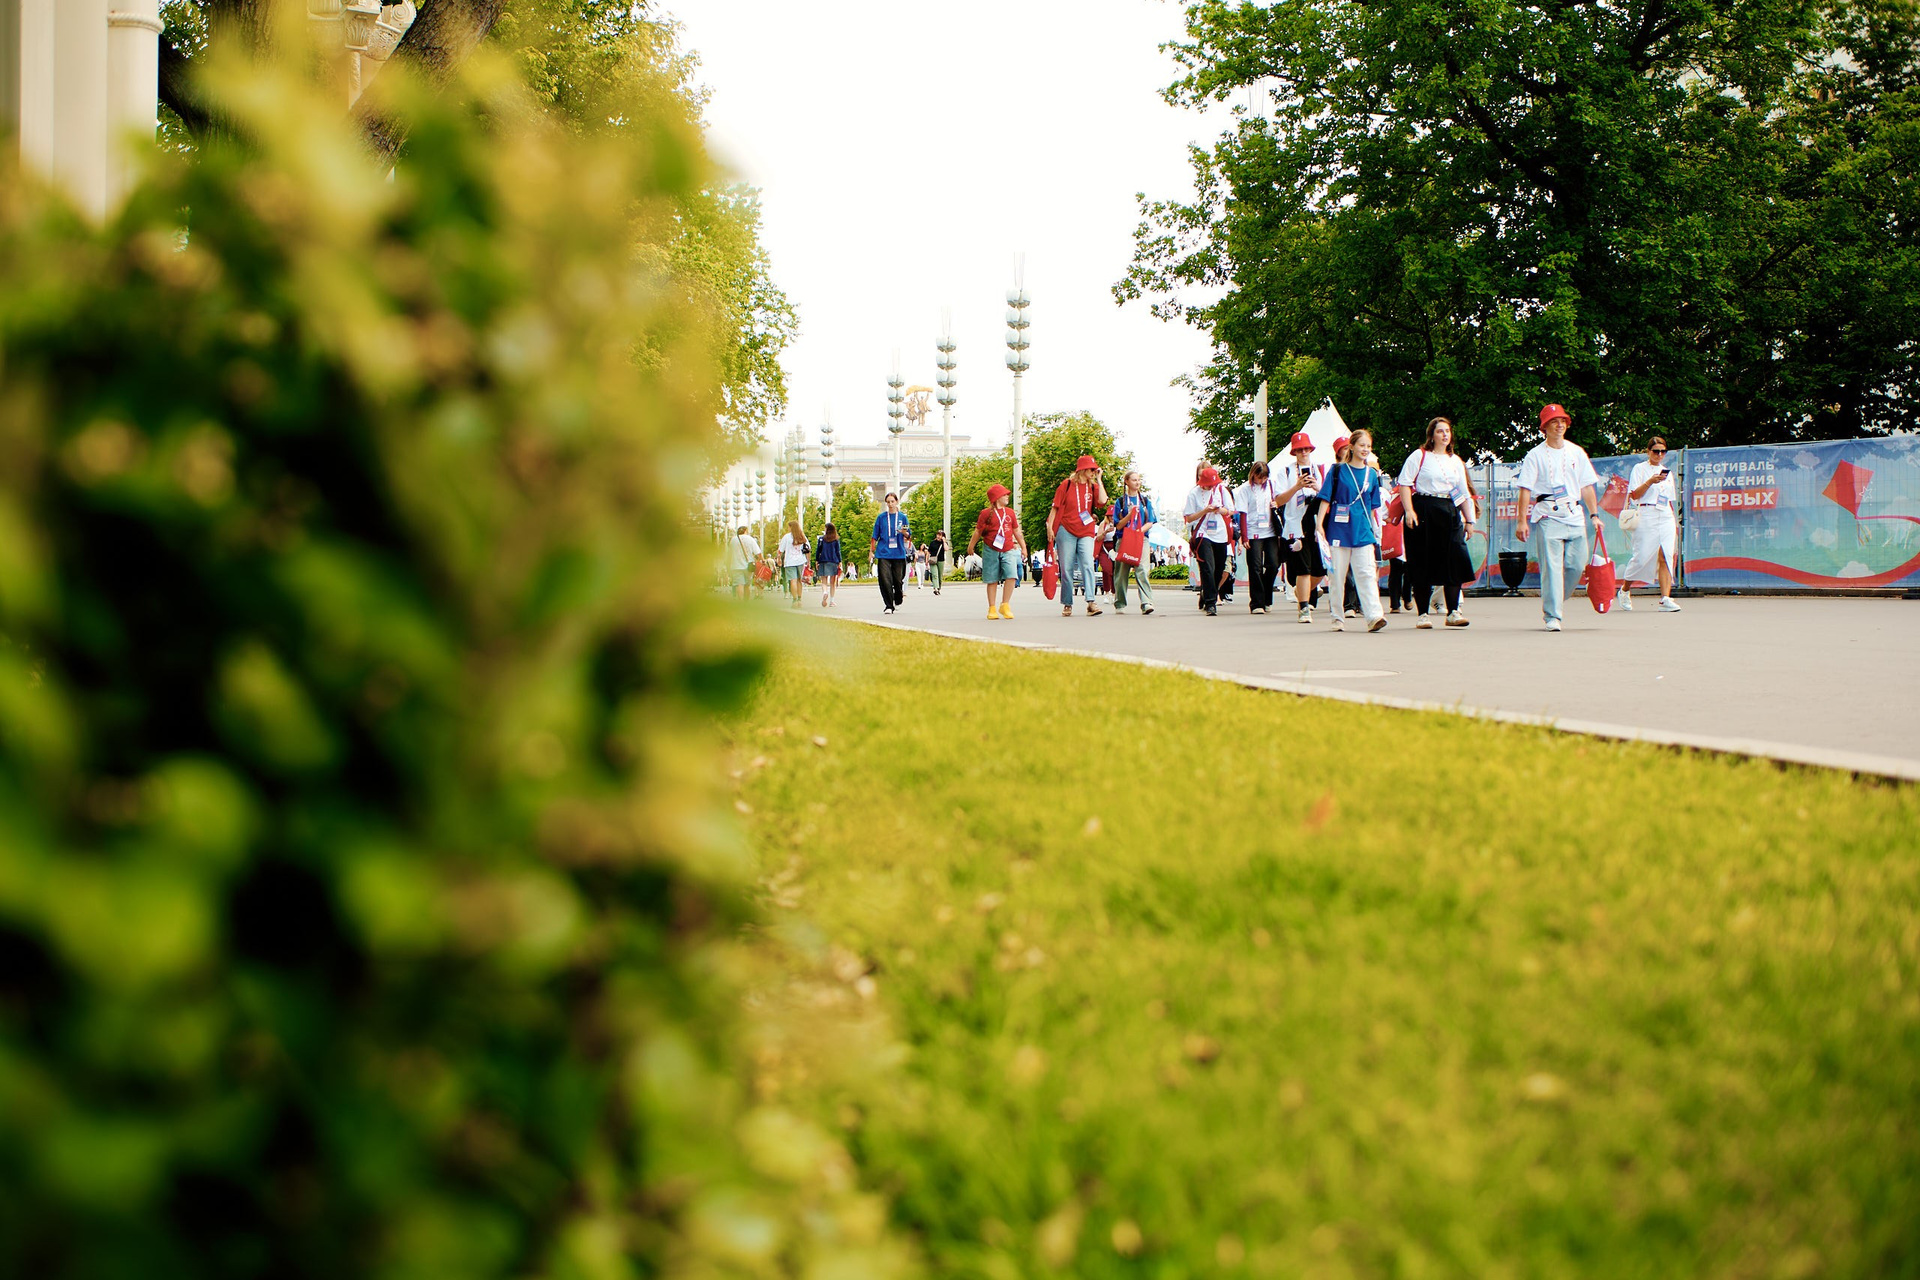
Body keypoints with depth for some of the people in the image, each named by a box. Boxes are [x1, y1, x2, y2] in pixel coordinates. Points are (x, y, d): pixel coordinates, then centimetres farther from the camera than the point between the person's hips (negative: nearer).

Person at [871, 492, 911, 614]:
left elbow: (908, 537, 8)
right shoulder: (881, 517, 7)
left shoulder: (902, 517, 7)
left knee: (898, 580, 4)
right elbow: (875, 536, 11)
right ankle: (889, 606, -5)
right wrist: (872, 551, 7)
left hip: (899, 553, 0)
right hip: (883, 554, 0)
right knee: (885, 580, -10)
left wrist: (903, 532, -14)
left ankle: (898, 600, 29)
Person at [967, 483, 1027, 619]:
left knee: (1011, 576, -14)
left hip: (1008, 550, 3)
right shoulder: (986, 513, -2)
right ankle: (992, 608, 12)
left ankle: (1005, 605, -3)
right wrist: (971, 546, 4)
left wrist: (1023, 547, 21)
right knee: (992, 580, 3)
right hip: (991, 551, -3)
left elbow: (1016, 531, 20)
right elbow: (978, 531, 4)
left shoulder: (1010, 512, 12)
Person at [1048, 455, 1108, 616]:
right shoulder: (1067, 484, 2)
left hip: (1086, 532, 2)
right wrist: (1050, 527, -3)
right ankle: (1067, 605, 9)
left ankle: (1091, 602, -19)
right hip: (1066, 530, -2)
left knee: (1088, 566, -13)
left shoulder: (1093, 487, 9)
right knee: (1067, 569, 1)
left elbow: (1102, 501, -11)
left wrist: (1099, 480, -3)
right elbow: (1055, 507, 4)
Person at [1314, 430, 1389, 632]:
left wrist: (1375, 532, 14)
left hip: (1363, 532, 2)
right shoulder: (1338, 470, 1)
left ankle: (1374, 615, -17)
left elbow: (1373, 507, 15)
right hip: (1339, 530, -2)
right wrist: (1320, 525, -8)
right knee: (1337, 575, 3)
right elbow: (1325, 500, 0)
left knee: (1367, 573, -8)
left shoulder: (1372, 474, 10)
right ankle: (1337, 617, 10)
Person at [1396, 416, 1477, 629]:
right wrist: (1409, 511, -15)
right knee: (1423, 565, -2)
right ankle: (1422, 614, 3)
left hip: (1449, 512, 4)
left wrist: (1469, 519, 15)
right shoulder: (1419, 456, 1)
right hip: (1423, 511, -4)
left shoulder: (1456, 461, 17)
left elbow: (1464, 493, 20)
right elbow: (1404, 483, -5)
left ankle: (1453, 612, -3)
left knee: (1455, 561, -7)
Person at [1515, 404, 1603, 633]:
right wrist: (1522, 520, -10)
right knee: (1551, 567, -10)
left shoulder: (1577, 452, 14)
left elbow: (1587, 486, 16)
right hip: (1548, 516, -4)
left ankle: (1552, 603, 21)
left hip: (1575, 515, 4)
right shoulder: (1535, 455, 2)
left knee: (1577, 565, 1)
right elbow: (1525, 489, -3)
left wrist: (1594, 514, 8)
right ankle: (1552, 616, -8)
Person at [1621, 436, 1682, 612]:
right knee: (1642, 556, -6)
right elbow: (1634, 495, -6)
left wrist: (1675, 522, 17)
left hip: (1666, 518, 4)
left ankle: (1665, 599, -17)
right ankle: (1624, 589, 18)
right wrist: (1650, 481, -18)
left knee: (1666, 557, -9)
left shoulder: (1667, 473, 21)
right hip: (1646, 516, -4)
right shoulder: (1640, 469, 5)